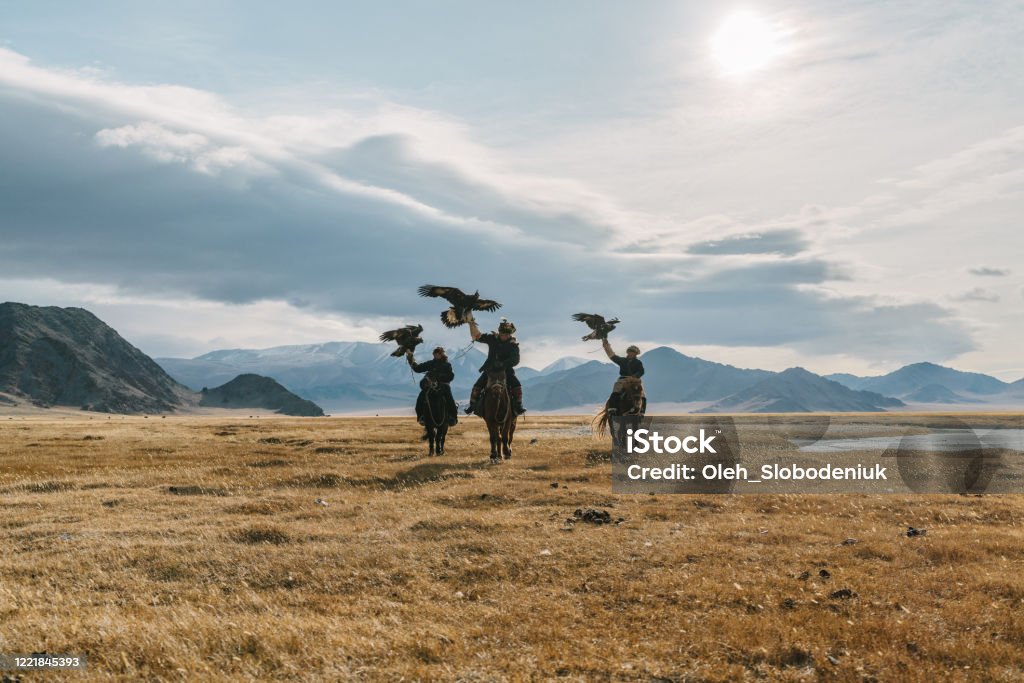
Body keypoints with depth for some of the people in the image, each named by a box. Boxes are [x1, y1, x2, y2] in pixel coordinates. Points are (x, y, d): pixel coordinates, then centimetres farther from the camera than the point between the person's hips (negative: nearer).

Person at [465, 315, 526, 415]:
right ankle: (472, 405, 5)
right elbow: (477, 336, -2)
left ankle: (518, 406, -8)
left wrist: (503, 364, -39)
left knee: (516, 385, -20)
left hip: (506, 370, -2)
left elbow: (515, 360, -23)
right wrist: (471, 323, -14)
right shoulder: (492, 338, -2)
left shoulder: (513, 344, -10)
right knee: (478, 386, -10)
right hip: (490, 368, 2)